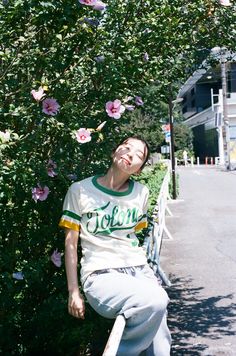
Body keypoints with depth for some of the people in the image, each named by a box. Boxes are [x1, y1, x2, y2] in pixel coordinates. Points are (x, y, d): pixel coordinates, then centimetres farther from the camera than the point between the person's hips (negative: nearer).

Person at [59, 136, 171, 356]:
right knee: (155, 301, -32)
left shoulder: (141, 193, 11)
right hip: (101, 275, -4)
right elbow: (71, 243, 2)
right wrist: (73, 292, 1)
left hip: (138, 270, 5)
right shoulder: (80, 190, 0)